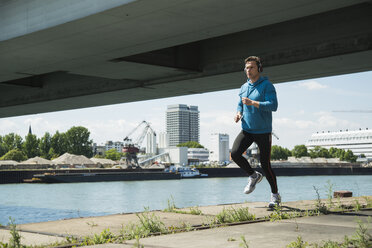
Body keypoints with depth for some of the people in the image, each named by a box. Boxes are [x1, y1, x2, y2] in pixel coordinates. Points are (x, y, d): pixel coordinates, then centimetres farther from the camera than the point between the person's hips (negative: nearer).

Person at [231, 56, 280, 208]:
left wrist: (252, 103, -28)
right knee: (235, 154, -16)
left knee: (265, 165, -3)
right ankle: (253, 176, 10)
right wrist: (238, 114, 1)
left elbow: (273, 106, -21)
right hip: (247, 130, 5)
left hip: (263, 131, -5)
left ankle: (275, 195, 17)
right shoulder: (244, 88, 10)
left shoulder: (267, 85, -10)